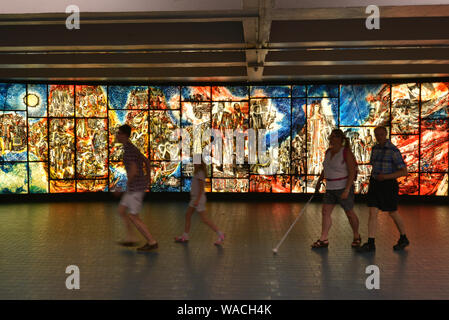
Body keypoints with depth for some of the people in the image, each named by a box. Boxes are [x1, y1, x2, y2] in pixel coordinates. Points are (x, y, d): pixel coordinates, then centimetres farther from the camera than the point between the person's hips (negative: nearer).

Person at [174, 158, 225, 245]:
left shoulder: (200, 173, -16)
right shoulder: (198, 173, 13)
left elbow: (201, 187, -21)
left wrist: (197, 200, -24)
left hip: (199, 198, -10)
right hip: (195, 197, 10)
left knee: (204, 219, -8)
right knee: (188, 215, 11)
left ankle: (220, 235, -4)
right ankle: (185, 237, 19)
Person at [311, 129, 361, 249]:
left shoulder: (346, 152, -14)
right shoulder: (328, 152, 8)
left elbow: (352, 172, -17)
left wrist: (347, 190, -23)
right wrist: (319, 182, 21)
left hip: (343, 187, -7)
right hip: (330, 188, 7)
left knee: (350, 213, 7)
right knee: (325, 212, 1)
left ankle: (356, 237, 27)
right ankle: (323, 239, 5)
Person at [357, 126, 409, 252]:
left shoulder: (394, 150, -15)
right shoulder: (375, 148, 7)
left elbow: (404, 171, -16)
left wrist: (386, 176, -25)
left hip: (388, 184, -6)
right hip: (374, 184, 6)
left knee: (393, 213, 9)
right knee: (372, 213, -3)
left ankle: (403, 239, 31)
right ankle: (370, 244, -1)